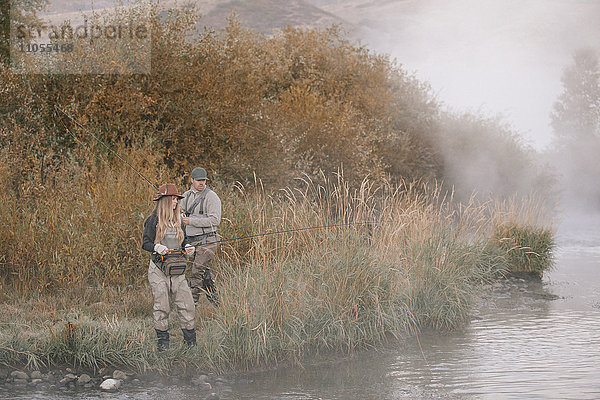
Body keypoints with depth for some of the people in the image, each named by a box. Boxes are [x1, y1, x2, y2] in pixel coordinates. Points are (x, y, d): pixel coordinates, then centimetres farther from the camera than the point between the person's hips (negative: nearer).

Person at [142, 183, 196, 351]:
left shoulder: (178, 219, 14)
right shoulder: (153, 220, -3)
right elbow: (145, 243, -3)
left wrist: (188, 248, 3)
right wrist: (157, 247, -22)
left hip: (177, 270, 5)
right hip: (158, 269, -5)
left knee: (187, 304, -1)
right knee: (161, 307, -4)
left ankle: (191, 341, 7)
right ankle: (162, 342, 7)